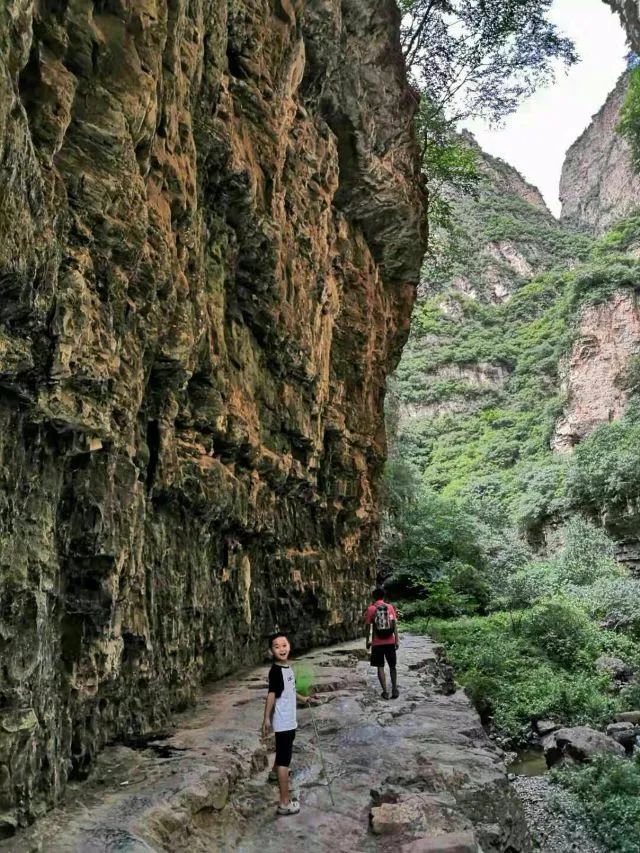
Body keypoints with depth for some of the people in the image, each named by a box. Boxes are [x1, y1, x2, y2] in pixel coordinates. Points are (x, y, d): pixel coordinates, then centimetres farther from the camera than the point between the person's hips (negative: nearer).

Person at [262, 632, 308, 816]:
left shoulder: (287, 667, 5)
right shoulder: (276, 670, -24)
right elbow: (272, 694, -30)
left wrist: (302, 699, 31)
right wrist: (266, 719, -33)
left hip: (289, 719, 10)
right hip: (283, 722, -10)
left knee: (283, 750, 32)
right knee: (285, 759, -5)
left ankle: (275, 771, 57)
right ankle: (285, 802, -1)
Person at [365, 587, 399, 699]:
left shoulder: (370, 609, -3)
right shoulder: (390, 607, 1)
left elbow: (368, 626, -3)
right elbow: (395, 625, -1)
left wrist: (368, 641, 6)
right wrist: (397, 640, 3)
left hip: (377, 643, -2)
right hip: (390, 642, 2)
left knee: (380, 667, 5)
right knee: (392, 666, 14)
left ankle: (385, 691, 2)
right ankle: (394, 689, 8)